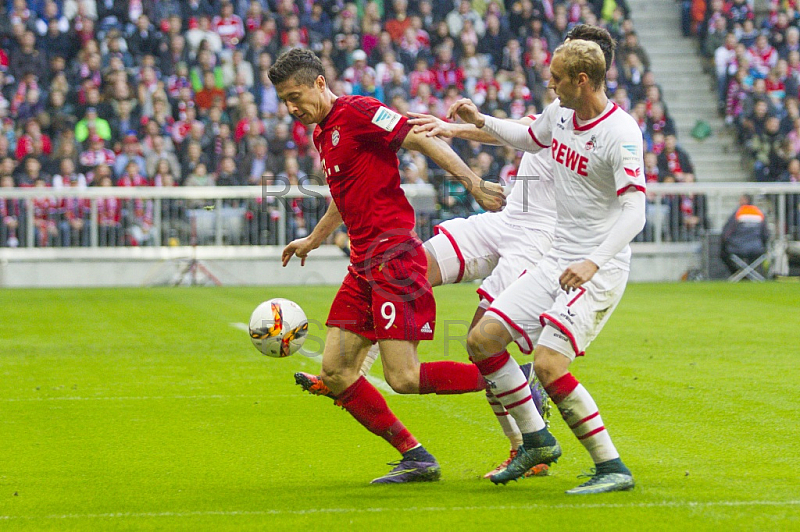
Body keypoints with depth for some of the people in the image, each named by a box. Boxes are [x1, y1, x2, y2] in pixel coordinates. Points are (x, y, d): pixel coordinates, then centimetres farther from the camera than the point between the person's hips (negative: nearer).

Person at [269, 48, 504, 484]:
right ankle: (415, 458, 8)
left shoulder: (356, 111, -8)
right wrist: (312, 240, 48)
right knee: (335, 372, 3)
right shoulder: (322, 134, 20)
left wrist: (472, 183, -22)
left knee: (404, 378, -15)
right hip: (363, 264, 10)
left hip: (393, 255, -10)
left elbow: (422, 139, -14)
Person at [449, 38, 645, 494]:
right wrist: (480, 121, 17)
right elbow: (529, 139, 30)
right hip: (557, 262, 9)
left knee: (548, 363, -22)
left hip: (600, 270, -9)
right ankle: (537, 441, 18)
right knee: (482, 339, 4)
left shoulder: (621, 134, -19)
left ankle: (613, 468, -11)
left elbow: (634, 214, -26)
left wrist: (593, 263, -38)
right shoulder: (560, 114, 5)